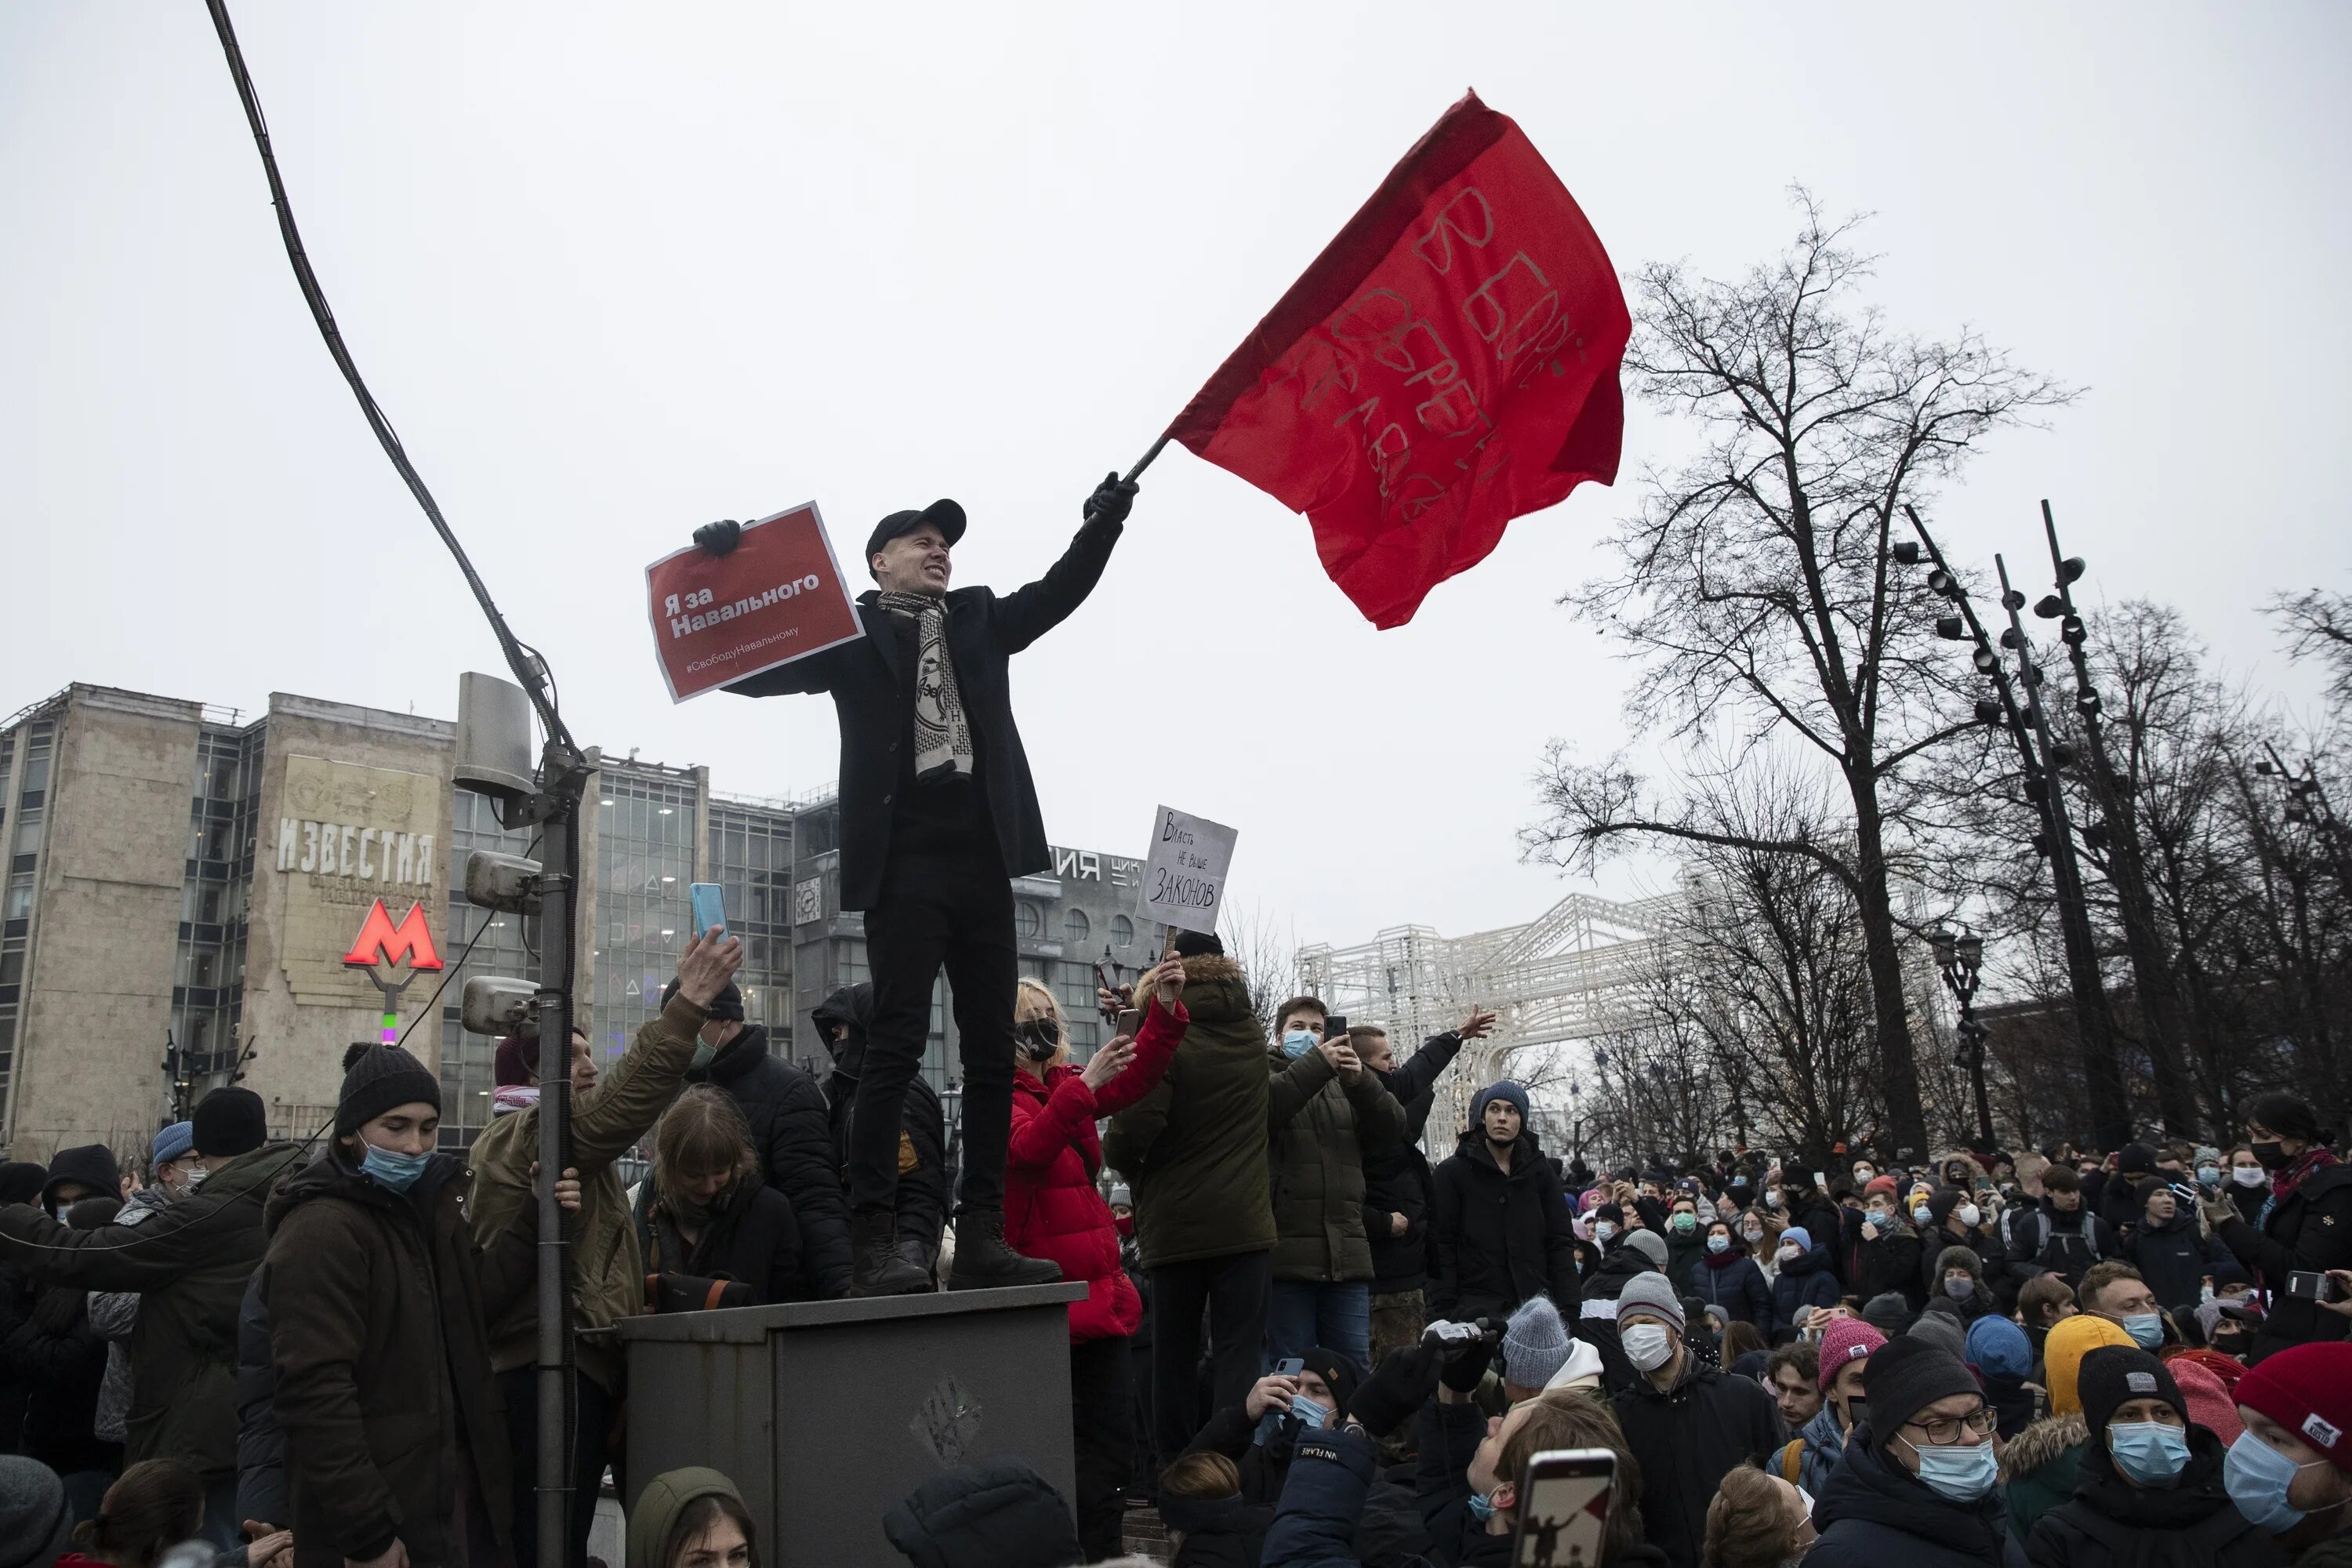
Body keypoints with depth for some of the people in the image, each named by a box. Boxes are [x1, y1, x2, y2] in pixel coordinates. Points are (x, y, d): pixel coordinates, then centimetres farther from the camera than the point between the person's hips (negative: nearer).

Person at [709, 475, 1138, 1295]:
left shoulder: (980, 620, 21)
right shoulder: (853, 632, 9)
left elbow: (1058, 591, 13)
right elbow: (750, 668, 4)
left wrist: (1101, 526, -1)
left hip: (982, 864, 5)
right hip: (903, 866, -5)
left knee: (994, 1051, 3)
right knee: (896, 1044, -9)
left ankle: (981, 1237, 8)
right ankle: (875, 1242, -6)